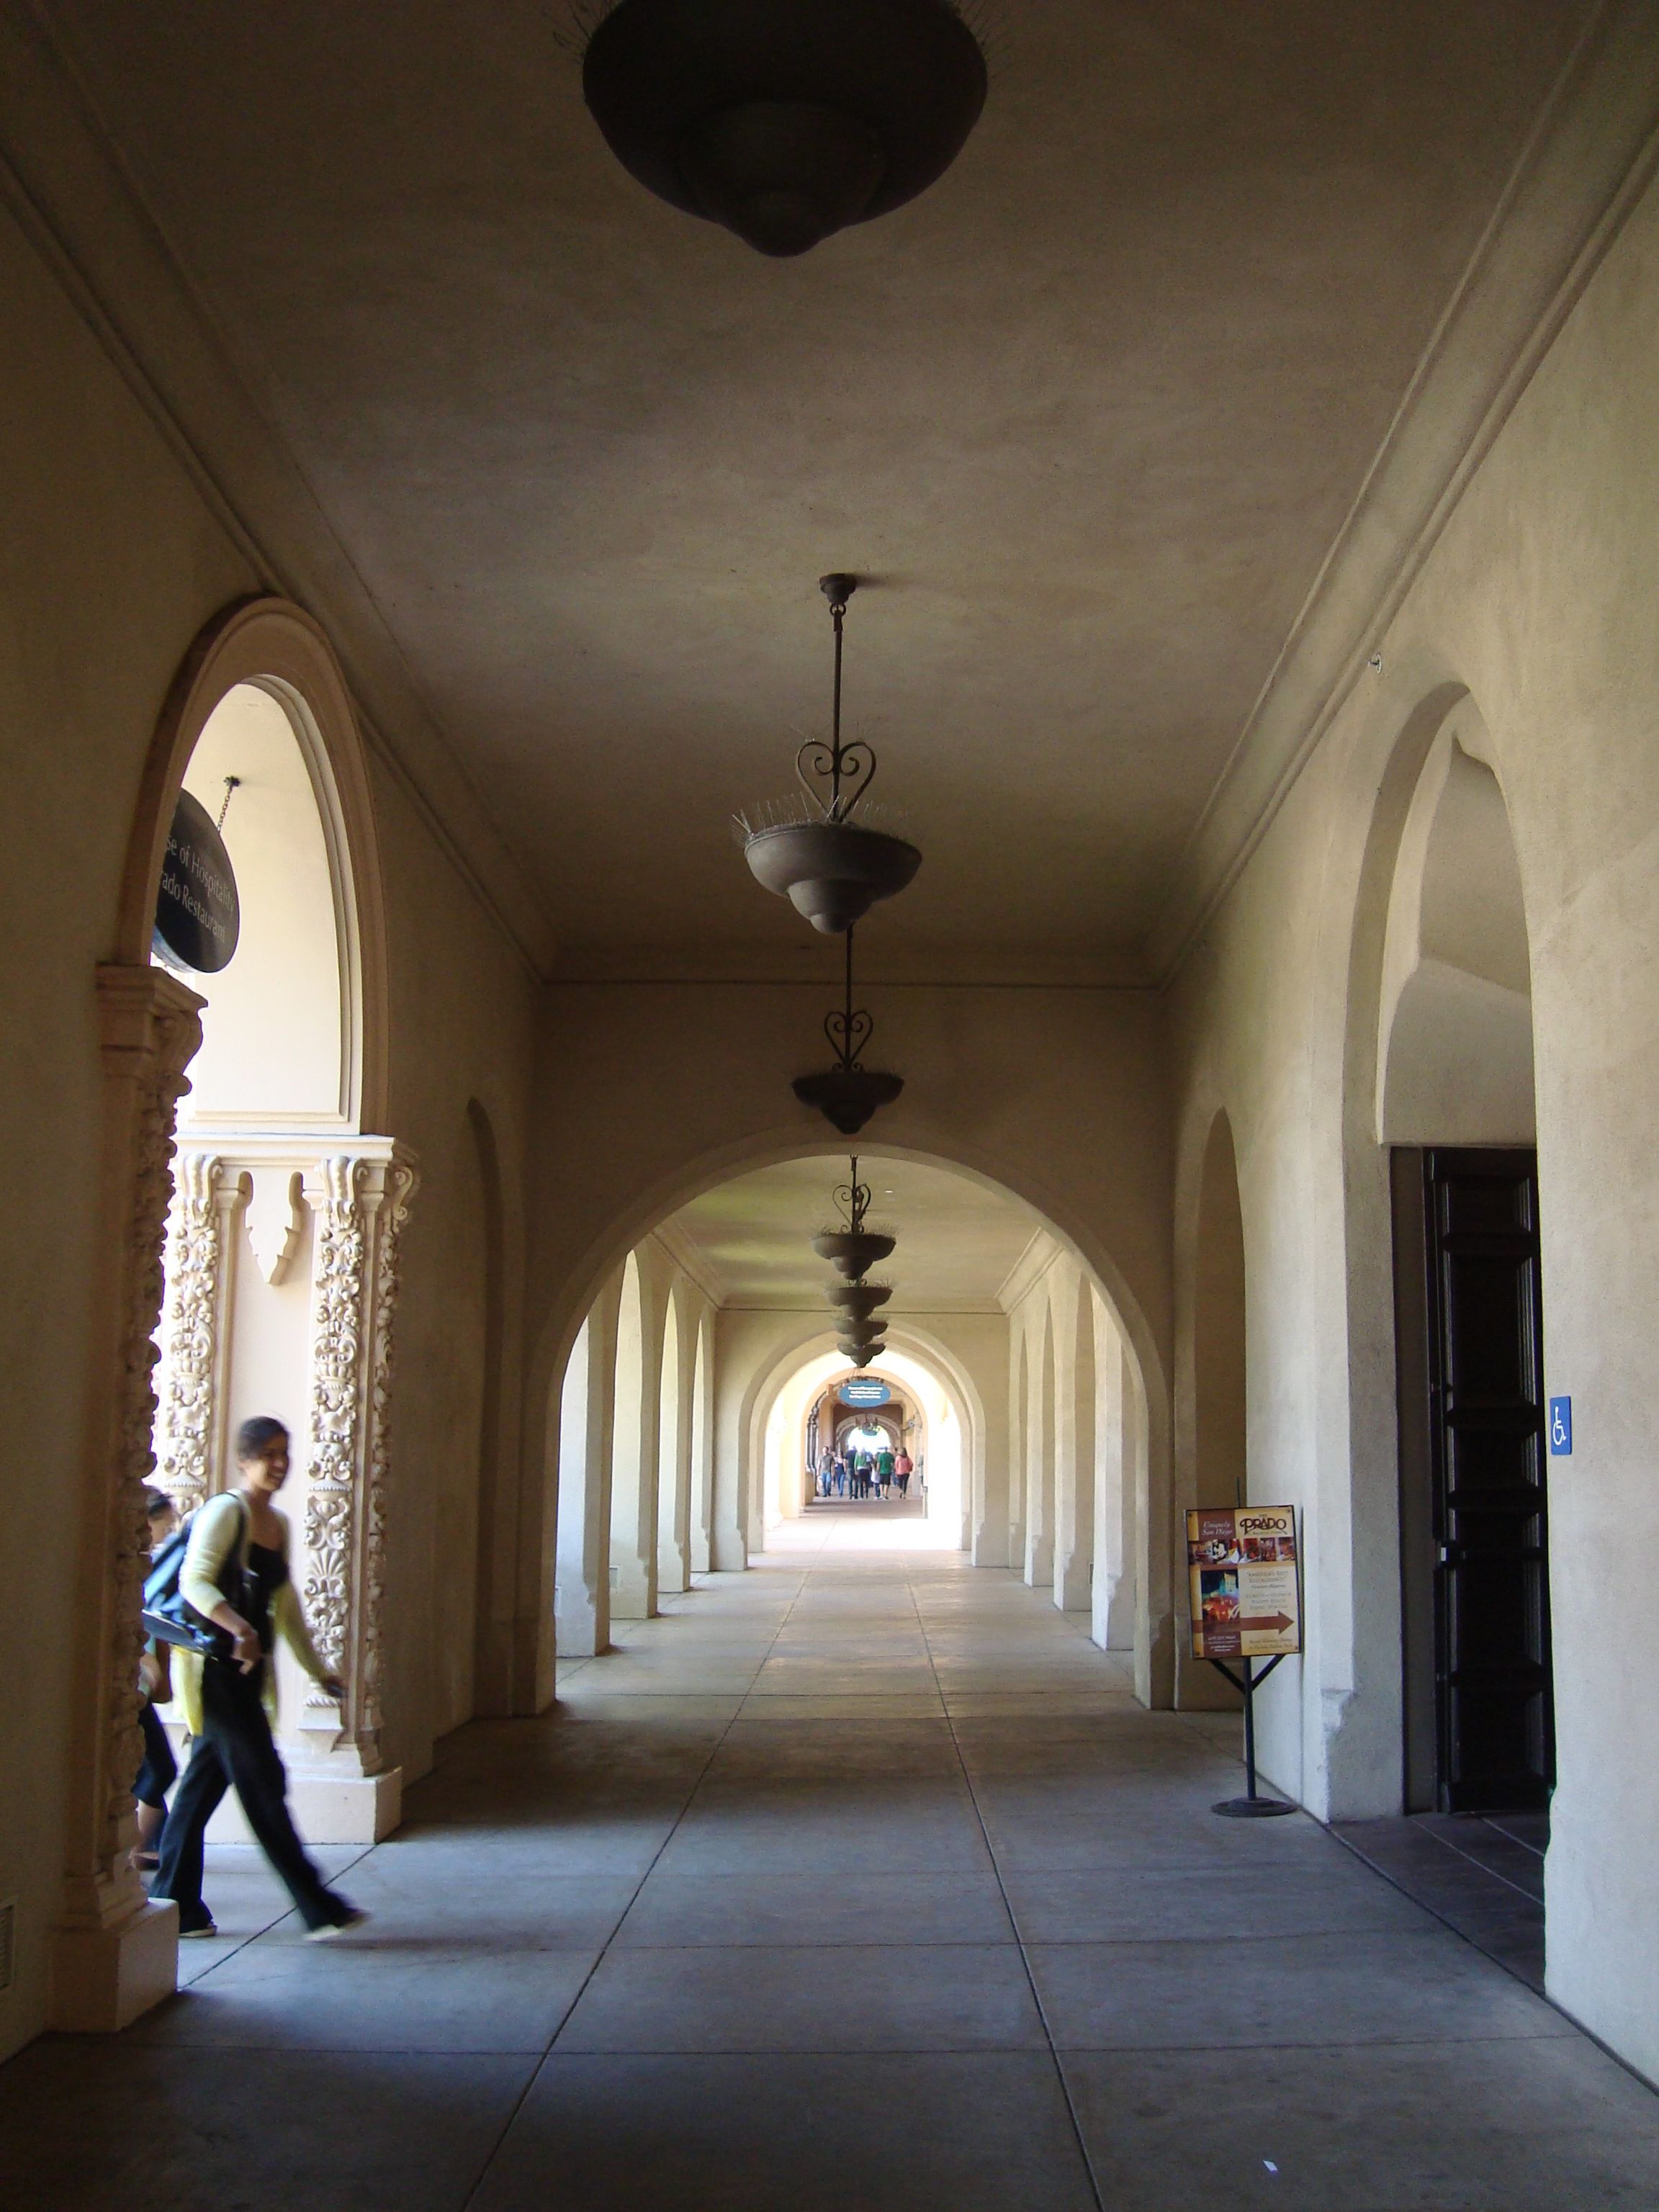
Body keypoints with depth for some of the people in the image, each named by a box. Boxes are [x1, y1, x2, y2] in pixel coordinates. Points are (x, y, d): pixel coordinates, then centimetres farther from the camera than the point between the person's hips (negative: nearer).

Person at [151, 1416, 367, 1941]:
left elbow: (286, 1604, 21)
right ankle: (317, 1906, -1)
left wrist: (317, 1669, 23)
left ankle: (174, 1905, 19)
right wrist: (239, 1629, -33)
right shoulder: (225, 1511, -10)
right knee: (263, 1783, -4)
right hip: (216, 1668, -8)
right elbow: (195, 1582, -19)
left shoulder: (278, 1523, 15)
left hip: (247, 1671, 8)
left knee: (205, 1781, 11)